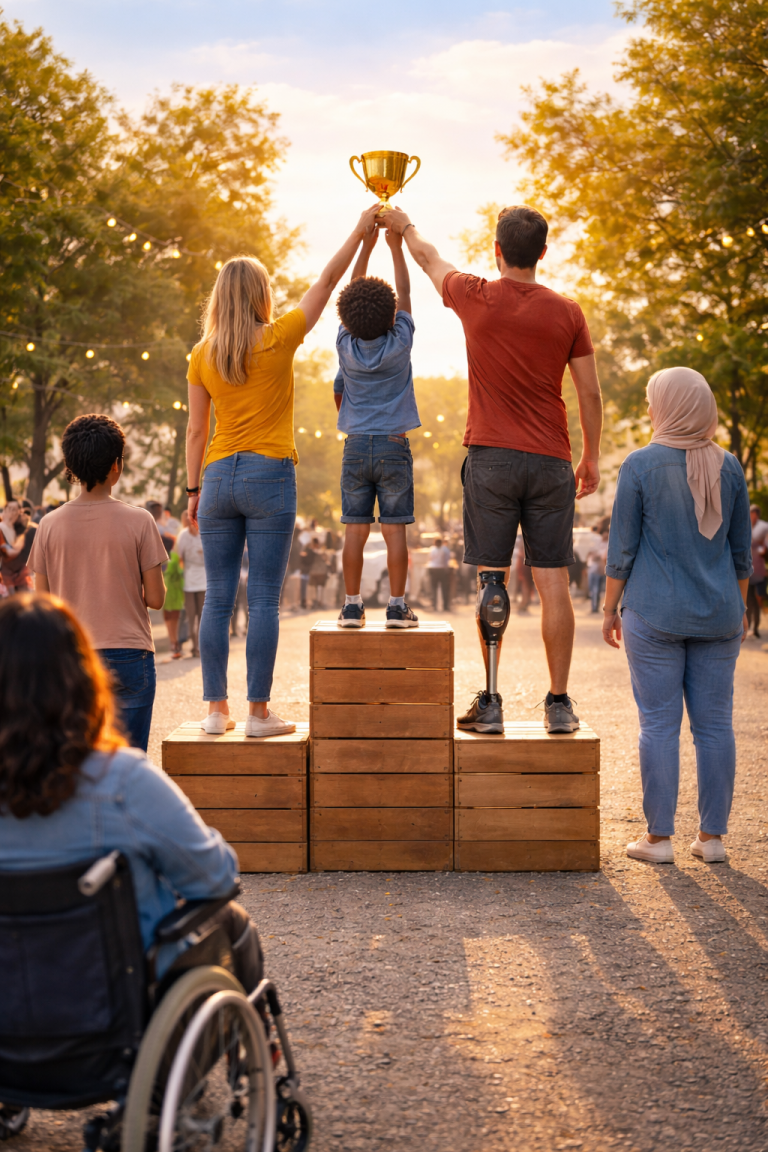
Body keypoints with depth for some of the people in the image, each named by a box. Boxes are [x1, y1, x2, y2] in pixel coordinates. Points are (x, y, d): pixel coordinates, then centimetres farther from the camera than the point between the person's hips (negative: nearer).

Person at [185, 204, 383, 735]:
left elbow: (196, 431, 8)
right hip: (269, 476, -4)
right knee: (264, 600, -2)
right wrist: (361, 230, 16)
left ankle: (217, 708, 8)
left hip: (219, 478, 4)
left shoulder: (202, 355, 6)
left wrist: (194, 490, 14)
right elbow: (327, 282, 6)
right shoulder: (278, 339, -3)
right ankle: (258, 712, 0)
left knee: (219, 598, 6)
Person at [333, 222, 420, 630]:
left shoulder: (346, 347, -3)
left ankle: (352, 606, 2)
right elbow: (405, 293, 5)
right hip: (394, 446, -2)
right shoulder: (399, 345, -7)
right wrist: (396, 245, 15)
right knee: (394, 529, -1)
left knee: (355, 528, 3)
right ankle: (397, 605, -1)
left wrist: (366, 245, 17)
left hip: (356, 446, 2)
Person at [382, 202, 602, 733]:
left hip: (490, 457, -1)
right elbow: (590, 393, 5)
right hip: (551, 461, 1)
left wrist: (404, 226, 39)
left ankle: (489, 702, 4)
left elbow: (429, 257, 19)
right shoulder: (567, 312, 1)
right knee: (554, 584, 2)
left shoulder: (477, 298, -1)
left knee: (491, 583, 3)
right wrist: (592, 458, 17)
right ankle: (559, 702, 5)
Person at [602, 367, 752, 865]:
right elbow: (742, 550, 10)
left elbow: (622, 548, -5)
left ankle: (660, 836, 5)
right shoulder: (729, 466, 4)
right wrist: (739, 607, 20)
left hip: (656, 615, -3)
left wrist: (610, 608, 3)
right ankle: (712, 836, 12)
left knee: (659, 724, 1)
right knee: (715, 723, 7)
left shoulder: (642, 464, -7)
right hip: (718, 618, 3)